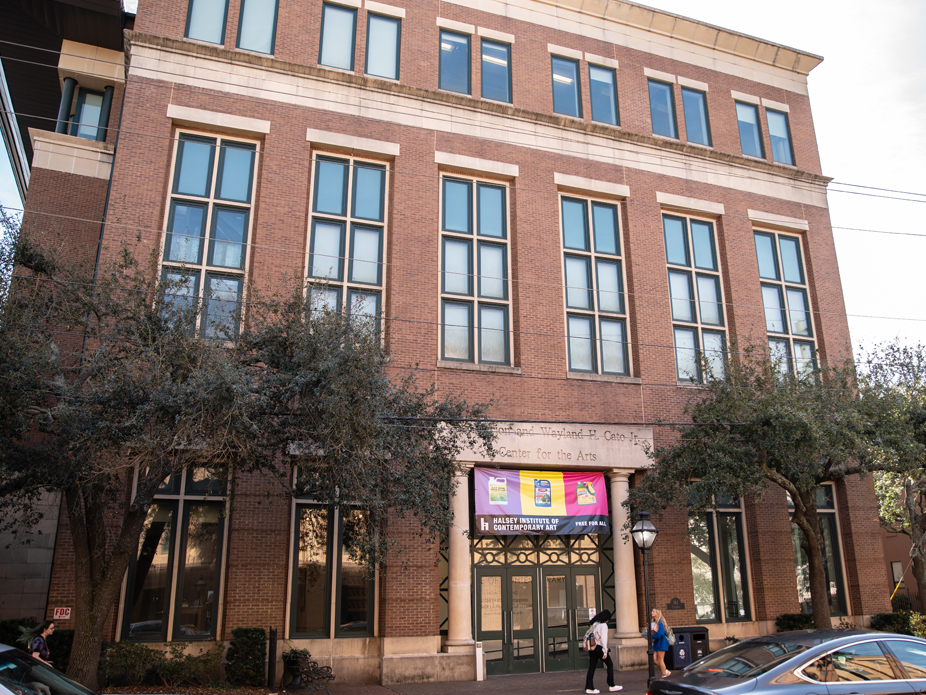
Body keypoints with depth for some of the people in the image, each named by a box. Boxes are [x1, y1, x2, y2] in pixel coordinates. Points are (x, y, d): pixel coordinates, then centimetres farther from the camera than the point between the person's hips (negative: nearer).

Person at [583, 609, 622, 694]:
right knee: (610, 665, 8)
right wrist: (605, 651, -14)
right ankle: (611, 686, 11)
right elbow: (603, 638, -15)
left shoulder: (594, 624, 15)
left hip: (592, 647, 7)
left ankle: (589, 688, 2)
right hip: (599, 647, -7)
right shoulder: (603, 625, -9)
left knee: (592, 667, 6)